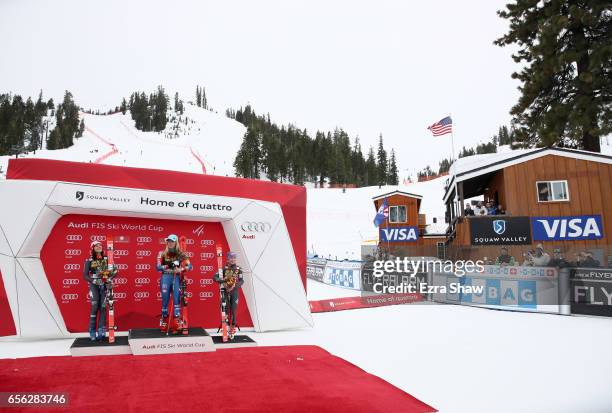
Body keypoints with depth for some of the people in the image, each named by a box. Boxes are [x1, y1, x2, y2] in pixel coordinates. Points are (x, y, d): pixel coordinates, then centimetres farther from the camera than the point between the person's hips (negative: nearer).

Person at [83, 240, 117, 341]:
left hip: (104, 285, 2)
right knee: (94, 307, -7)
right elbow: (85, 275, -4)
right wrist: (93, 280, -19)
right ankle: (92, 332, 2)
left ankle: (101, 331, 6)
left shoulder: (106, 259, 4)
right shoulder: (89, 260, -1)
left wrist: (110, 278, -12)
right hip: (94, 285, -2)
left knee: (103, 307, 1)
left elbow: (115, 270, 4)